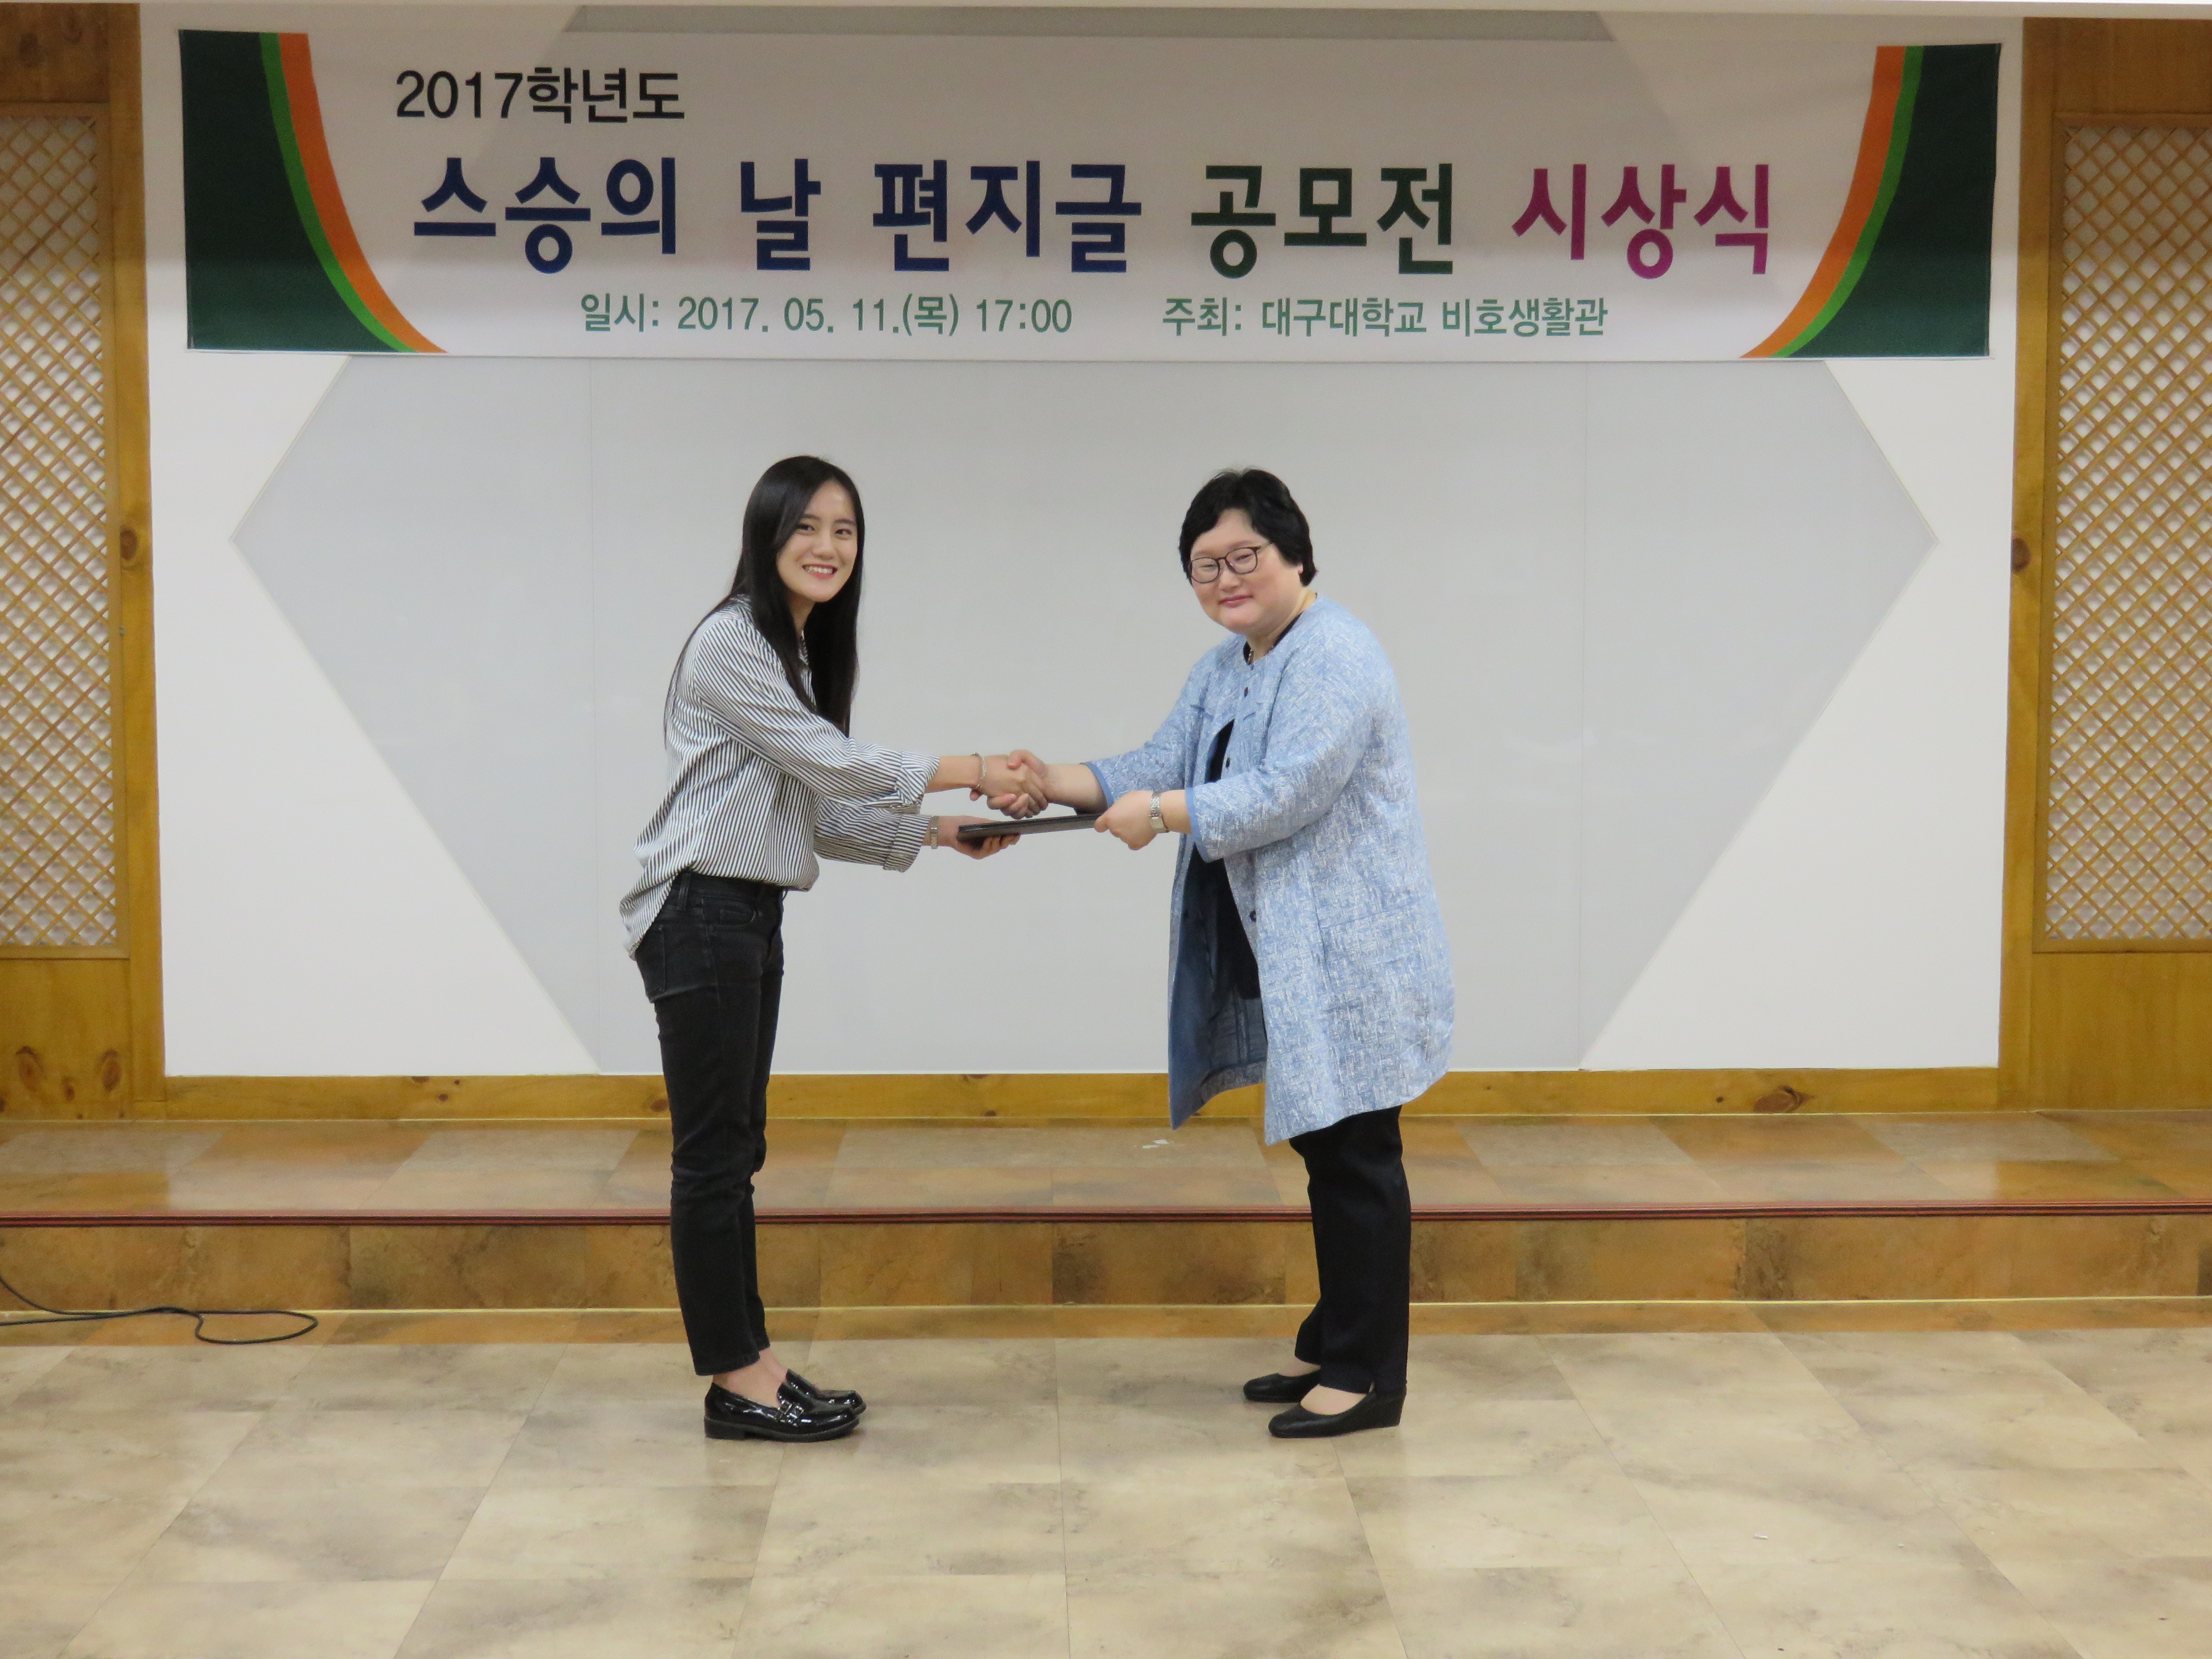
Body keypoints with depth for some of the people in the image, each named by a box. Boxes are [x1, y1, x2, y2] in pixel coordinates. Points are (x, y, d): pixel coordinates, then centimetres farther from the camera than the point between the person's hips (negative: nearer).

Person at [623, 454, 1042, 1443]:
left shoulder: (799, 652, 17)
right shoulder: (732, 643, -13)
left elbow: (819, 811, 14)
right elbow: (836, 767, -15)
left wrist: (939, 834, 6)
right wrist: (970, 771, -8)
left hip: (752, 916, 9)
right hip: (700, 915, -9)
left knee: (736, 1150, 12)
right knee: (713, 1153, -3)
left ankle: (751, 1364, 18)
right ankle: (736, 1382, 4)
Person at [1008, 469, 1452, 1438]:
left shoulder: (1336, 659, -15)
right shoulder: (1223, 670, 15)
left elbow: (1288, 793, -24)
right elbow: (1161, 766, 8)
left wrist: (1163, 813, -20)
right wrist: (1055, 783, -5)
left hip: (1347, 959, -9)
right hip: (1282, 961, 9)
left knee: (1356, 1159, -3)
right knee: (1323, 1154, 15)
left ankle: (1368, 1376, 4)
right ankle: (1332, 1347, 25)